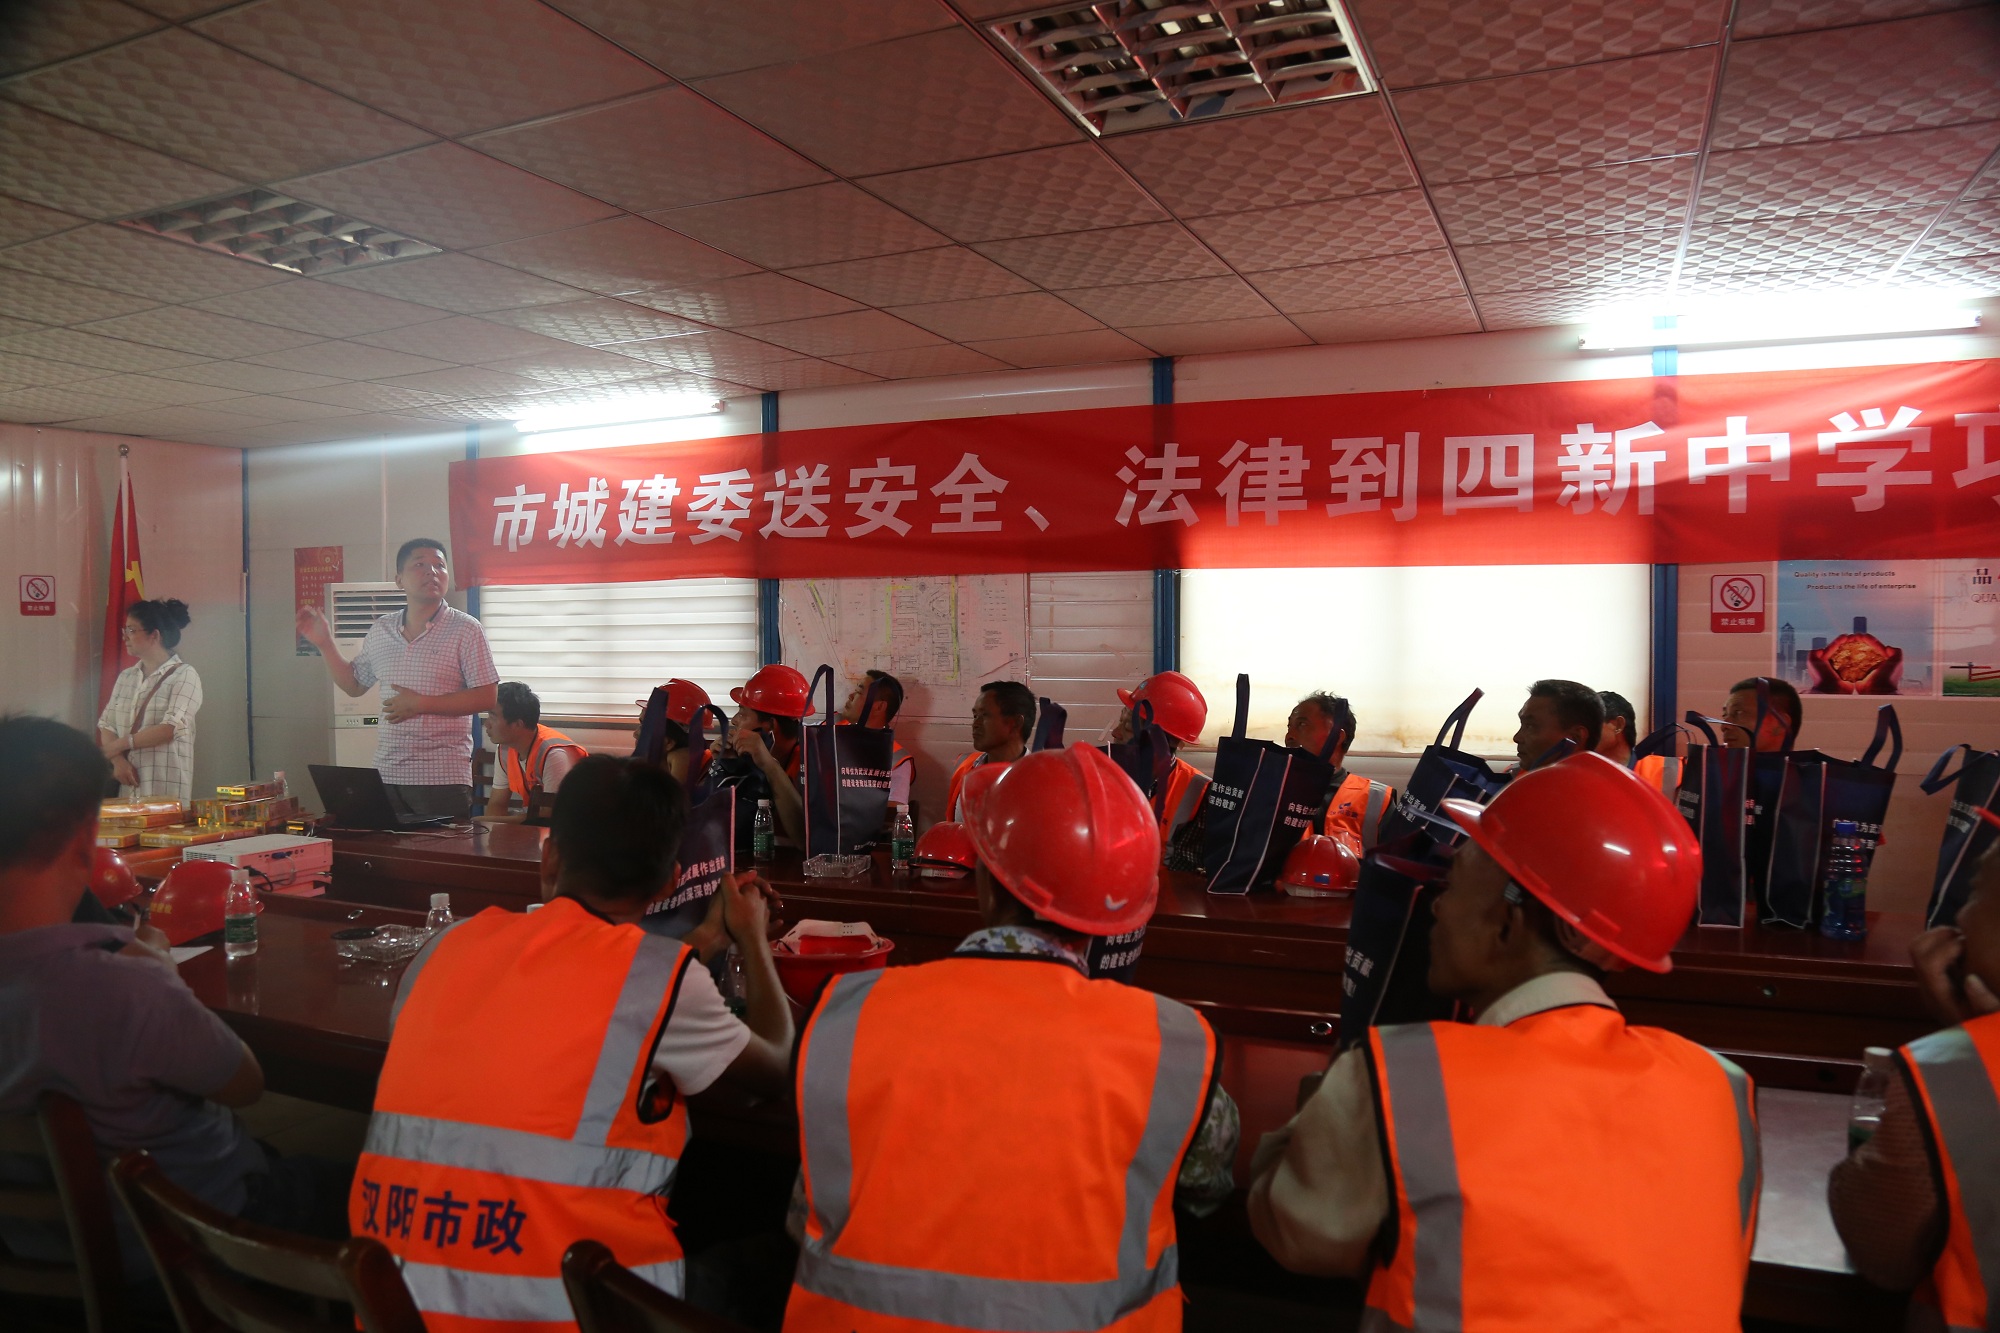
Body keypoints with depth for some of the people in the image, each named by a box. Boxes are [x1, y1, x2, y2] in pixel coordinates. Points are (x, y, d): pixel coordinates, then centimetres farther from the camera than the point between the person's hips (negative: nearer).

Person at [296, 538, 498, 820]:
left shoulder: (465, 630, -6)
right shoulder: (380, 631, 10)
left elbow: (487, 698, -10)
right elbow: (355, 685, 22)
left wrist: (421, 704, -14)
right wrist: (325, 644, 13)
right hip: (386, 775, 5)